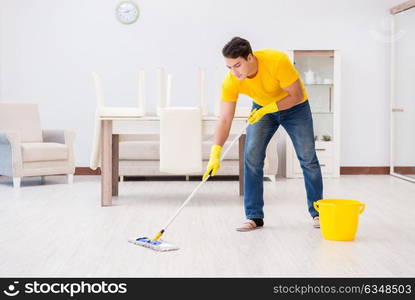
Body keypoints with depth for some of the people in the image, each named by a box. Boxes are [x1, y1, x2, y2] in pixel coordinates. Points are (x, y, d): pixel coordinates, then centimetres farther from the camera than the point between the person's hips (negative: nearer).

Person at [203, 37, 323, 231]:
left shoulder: (277, 61, -37)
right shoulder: (230, 82, -27)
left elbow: (297, 96, -27)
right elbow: (224, 120, -26)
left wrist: (266, 109, -34)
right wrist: (215, 154, -36)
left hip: (294, 106, -2)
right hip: (261, 108, 2)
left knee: (308, 159, -1)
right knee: (252, 158, -11)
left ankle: (317, 213, 15)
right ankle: (254, 217, -3)